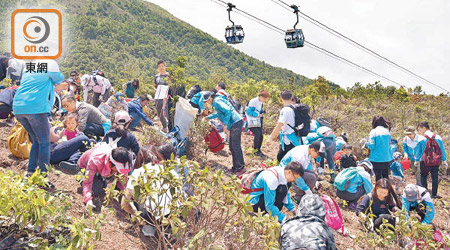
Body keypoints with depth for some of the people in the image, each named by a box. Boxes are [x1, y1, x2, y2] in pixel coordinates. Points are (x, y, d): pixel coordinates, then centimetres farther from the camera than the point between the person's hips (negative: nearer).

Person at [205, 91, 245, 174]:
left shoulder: (217, 102, -10)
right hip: (234, 124, 10)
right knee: (232, 146, 13)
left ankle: (241, 167, -5)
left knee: (236, 146, -9)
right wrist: (208, 117, 47)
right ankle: (236, 167, 18)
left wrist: (225, 124, -22)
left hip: (235, 124, -10)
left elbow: (228, 111, -24)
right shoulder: (216, 102, 20)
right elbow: (219, 114, 40)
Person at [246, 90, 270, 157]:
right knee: (257, 134, -21)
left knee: (261, 136, 1)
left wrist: (262, 112, 2)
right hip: (252, 122, -8)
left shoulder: (262, 102, 11)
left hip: (258, 122, 8)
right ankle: (255, 150, -7)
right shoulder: (253, 101, -16)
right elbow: (248, 111, -17)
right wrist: (257, 115, -20)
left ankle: (258, 150, 16)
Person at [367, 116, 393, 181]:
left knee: (378, 177, 4)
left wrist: (367, 144, 7)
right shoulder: (387, 131, 4)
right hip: (387, 158, 4)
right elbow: (389, 143, 13)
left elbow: (372, 146, -14)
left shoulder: (374, 132, -11)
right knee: (386, 177, 14)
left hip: (377, 159, -4)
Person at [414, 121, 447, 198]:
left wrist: (417, 160, 13)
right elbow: (442, 150, 7)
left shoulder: (421, 138, -9)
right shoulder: (438, 137, 0)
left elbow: (417, 151, -1)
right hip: (436, 161, 3)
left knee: (423, 177, 13)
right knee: (435, 178, 13)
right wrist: (444, 161, 17)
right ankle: (434, 194, 16)